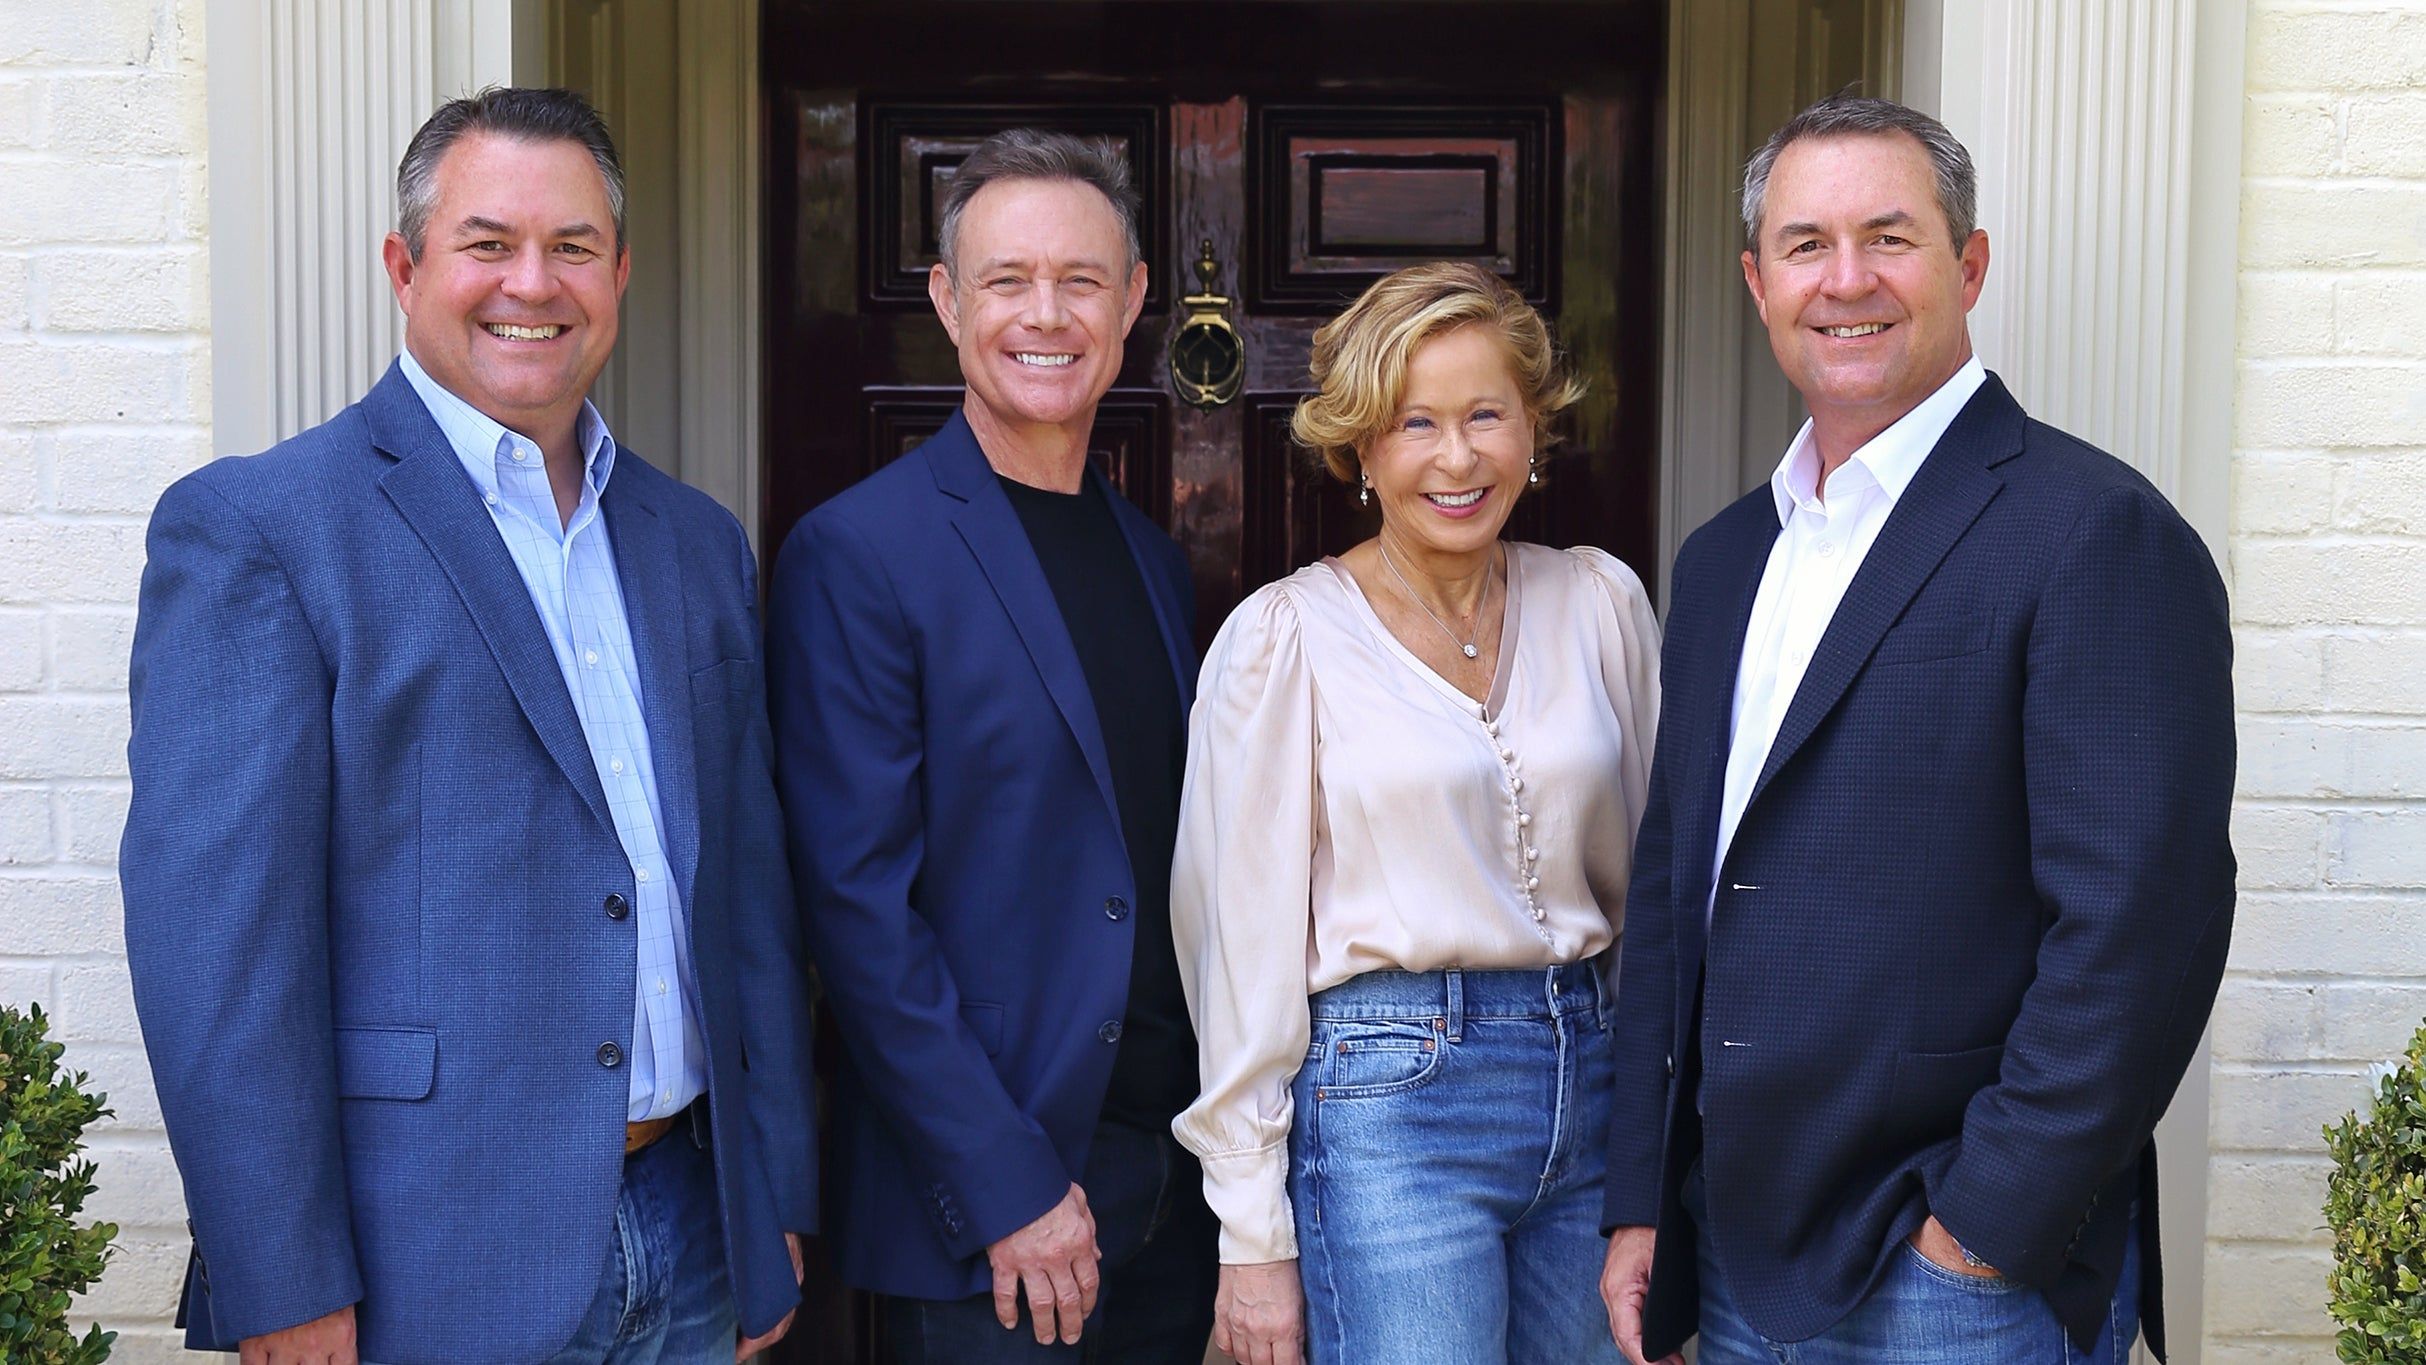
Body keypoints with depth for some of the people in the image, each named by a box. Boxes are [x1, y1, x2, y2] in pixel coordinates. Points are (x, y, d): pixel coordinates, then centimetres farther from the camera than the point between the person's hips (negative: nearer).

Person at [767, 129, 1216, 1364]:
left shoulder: (1155, 564, 10)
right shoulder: (854, 555, -11)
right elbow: (859, 905, -15)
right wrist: (1008, 1188, -17)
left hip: (1174, 1177, 6)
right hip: (985, 1217, -6)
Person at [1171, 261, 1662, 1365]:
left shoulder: (1601, 603, 5)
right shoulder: (1286, 635, -5)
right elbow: (1244, 941, -4)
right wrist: (1253, 1236, -5)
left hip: (1591, 1080, 4)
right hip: (1389, 1106, -4)